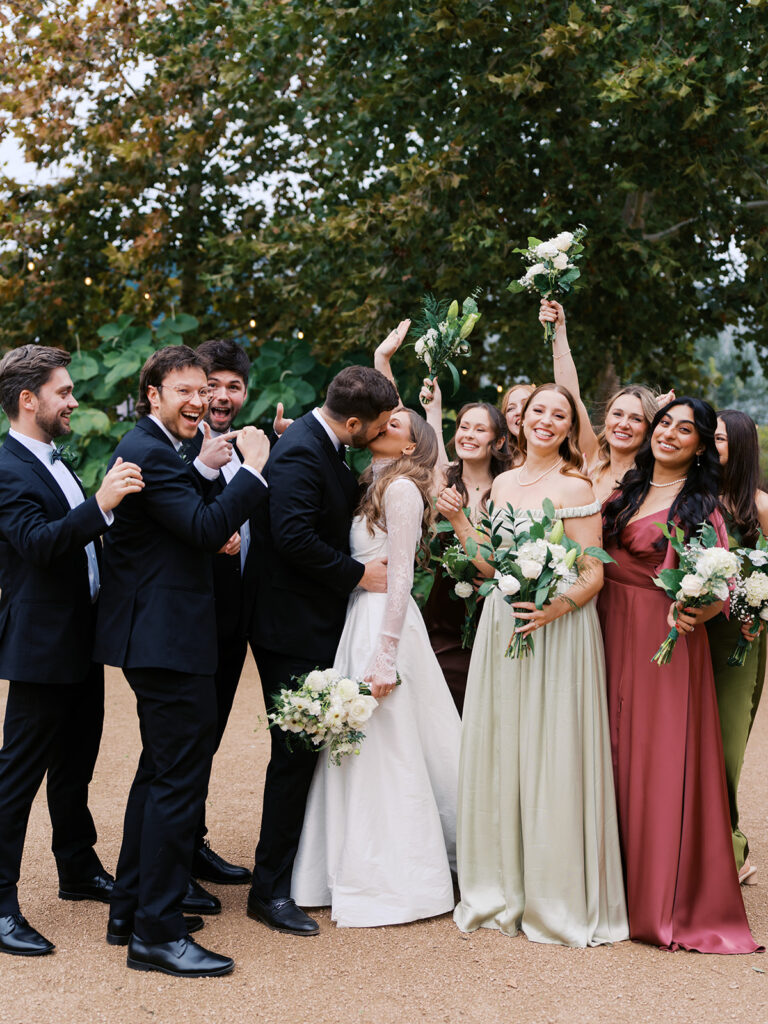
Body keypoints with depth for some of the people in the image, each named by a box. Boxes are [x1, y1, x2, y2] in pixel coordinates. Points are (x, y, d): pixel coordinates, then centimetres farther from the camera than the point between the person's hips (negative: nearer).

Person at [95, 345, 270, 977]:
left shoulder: (156, 448, 16)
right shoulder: (151, 453, -17)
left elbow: (189, 524, 18)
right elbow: (207, 528, -25)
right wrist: (252, 469, -18)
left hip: (155, 635, 12)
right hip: (169, 639, -12)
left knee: (161, 771, 19)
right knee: (180, 777, -7)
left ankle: (132, 909, 29)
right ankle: (158, 932, 0)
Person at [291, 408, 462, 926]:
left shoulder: (402, 489, -10)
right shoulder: (374, 488, 17)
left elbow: (400, 577, -15)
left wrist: (384, 656, -18)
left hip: (383, 624, -9)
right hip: (359, 619, 9)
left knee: (385, 753, -3)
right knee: (360, 752, 13)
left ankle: (391, 887, 7)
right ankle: (366, 872, 24)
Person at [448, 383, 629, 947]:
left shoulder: (576, 488, -6)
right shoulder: (503, 483, 13)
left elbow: (594, 573, -9)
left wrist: (558, 605, -26)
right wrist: (458, 519, 5)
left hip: (557, 630, -6)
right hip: (500, 628, 6)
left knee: (552, 759, -3)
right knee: (497, 755, 9)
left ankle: (557, 898, 11)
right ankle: (501, 887, 22)